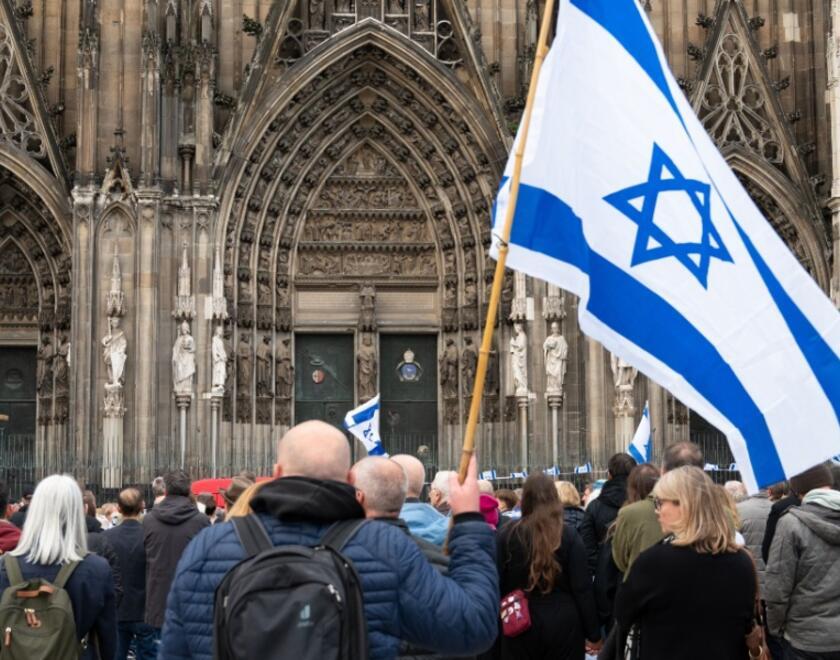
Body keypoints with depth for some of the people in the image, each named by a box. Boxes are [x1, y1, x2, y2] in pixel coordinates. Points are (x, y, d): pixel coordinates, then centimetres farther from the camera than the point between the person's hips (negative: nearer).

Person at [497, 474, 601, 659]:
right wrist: (593, 633, 0)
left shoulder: (507, 534, -5)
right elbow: (582, 588, -7)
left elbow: (496, 583, -3)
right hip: (563, 624, 0)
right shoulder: (569, 536, -7)